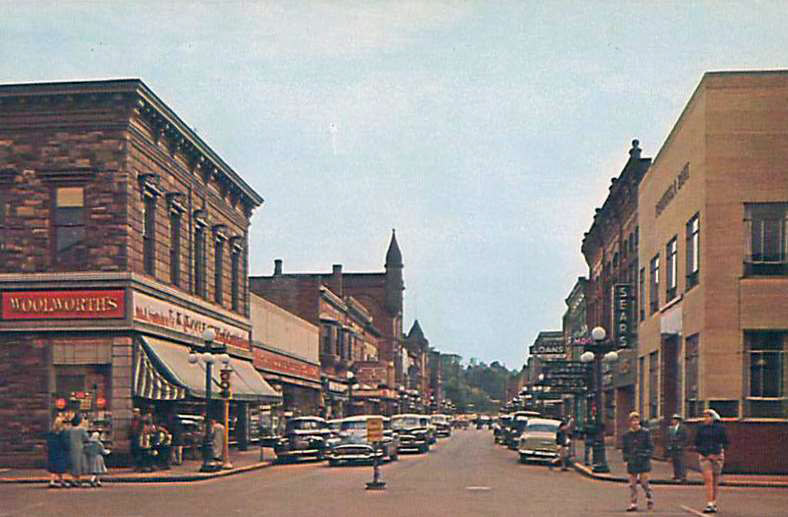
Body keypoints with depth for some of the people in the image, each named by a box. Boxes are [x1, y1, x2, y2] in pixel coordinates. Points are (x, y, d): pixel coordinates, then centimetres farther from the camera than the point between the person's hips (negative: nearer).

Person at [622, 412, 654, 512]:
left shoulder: (645, 432, -3)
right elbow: (625, 449, 16)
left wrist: (645, 455, -13)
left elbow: (651, 447, 0)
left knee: (644, 482, -3)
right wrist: (626, 458, 4)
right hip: (632, 462, 3)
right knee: (632, 485, 3)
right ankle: (633, 504, 9)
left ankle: (649, 497, 24)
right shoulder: (626, 435, 6)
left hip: (643, 462, -3)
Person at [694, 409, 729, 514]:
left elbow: (725, 443, 5)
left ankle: (714, 503, 20)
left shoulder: (720, 428, 1)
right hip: (704, 456, 0)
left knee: (715, 481, 6)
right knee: (708, 480, -11)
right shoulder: (701, 428, 6)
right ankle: (709, 505, -15)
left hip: (717, 456, 0)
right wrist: (700, 453, -2)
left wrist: (716, 455, -5)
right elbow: (697, 443, 13)